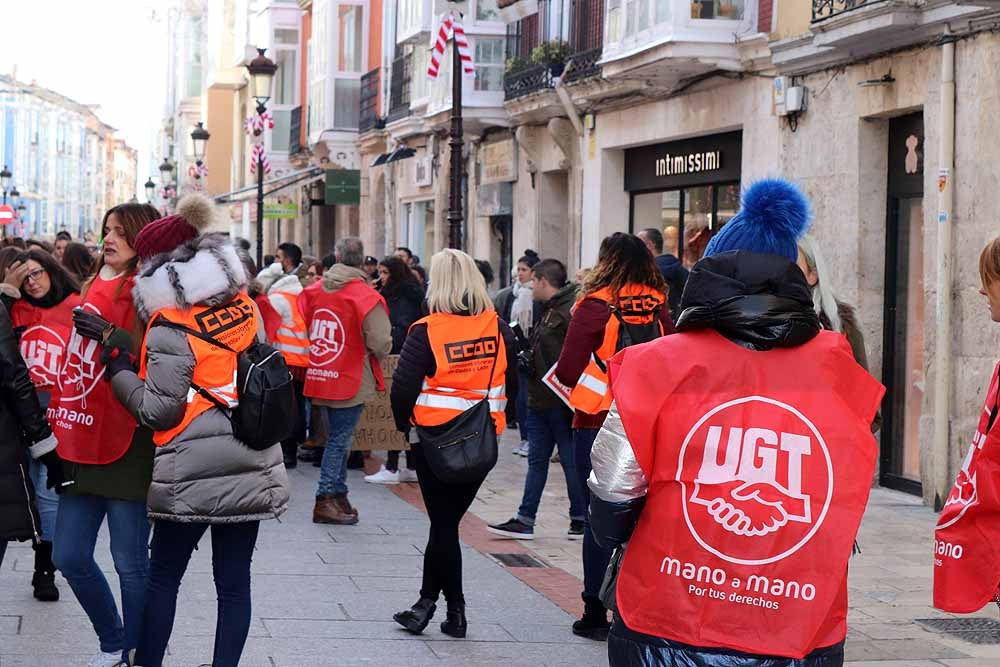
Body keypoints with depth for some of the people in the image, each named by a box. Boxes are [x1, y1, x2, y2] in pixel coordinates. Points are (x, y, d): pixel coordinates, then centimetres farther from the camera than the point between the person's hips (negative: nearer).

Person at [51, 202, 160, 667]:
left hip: (127, 446, -8)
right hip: (84, 445, 8)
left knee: (129, 562, 0)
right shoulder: (96, 288, 15)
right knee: (69, 557, 10)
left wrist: (110, 335, -23)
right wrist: (63, 432, 20)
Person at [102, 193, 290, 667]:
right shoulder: (245, 308, 4)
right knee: (234, 581, 7)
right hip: (252, 467, 5)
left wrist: (119, 367, 0)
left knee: (163, 576, 10)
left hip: (194, 474, -5)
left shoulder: (170, 330, -14)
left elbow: (158, 411, -12)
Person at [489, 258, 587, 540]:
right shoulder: (548, 311, 16)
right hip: (541, 400, 10)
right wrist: (528, 361, 8)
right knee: (536, 460, 11)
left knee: (571, 461, 1)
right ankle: (525, 520, 15)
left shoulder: (571, 311, -16)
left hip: (561, 401, -10)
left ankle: (580, 519, 11)